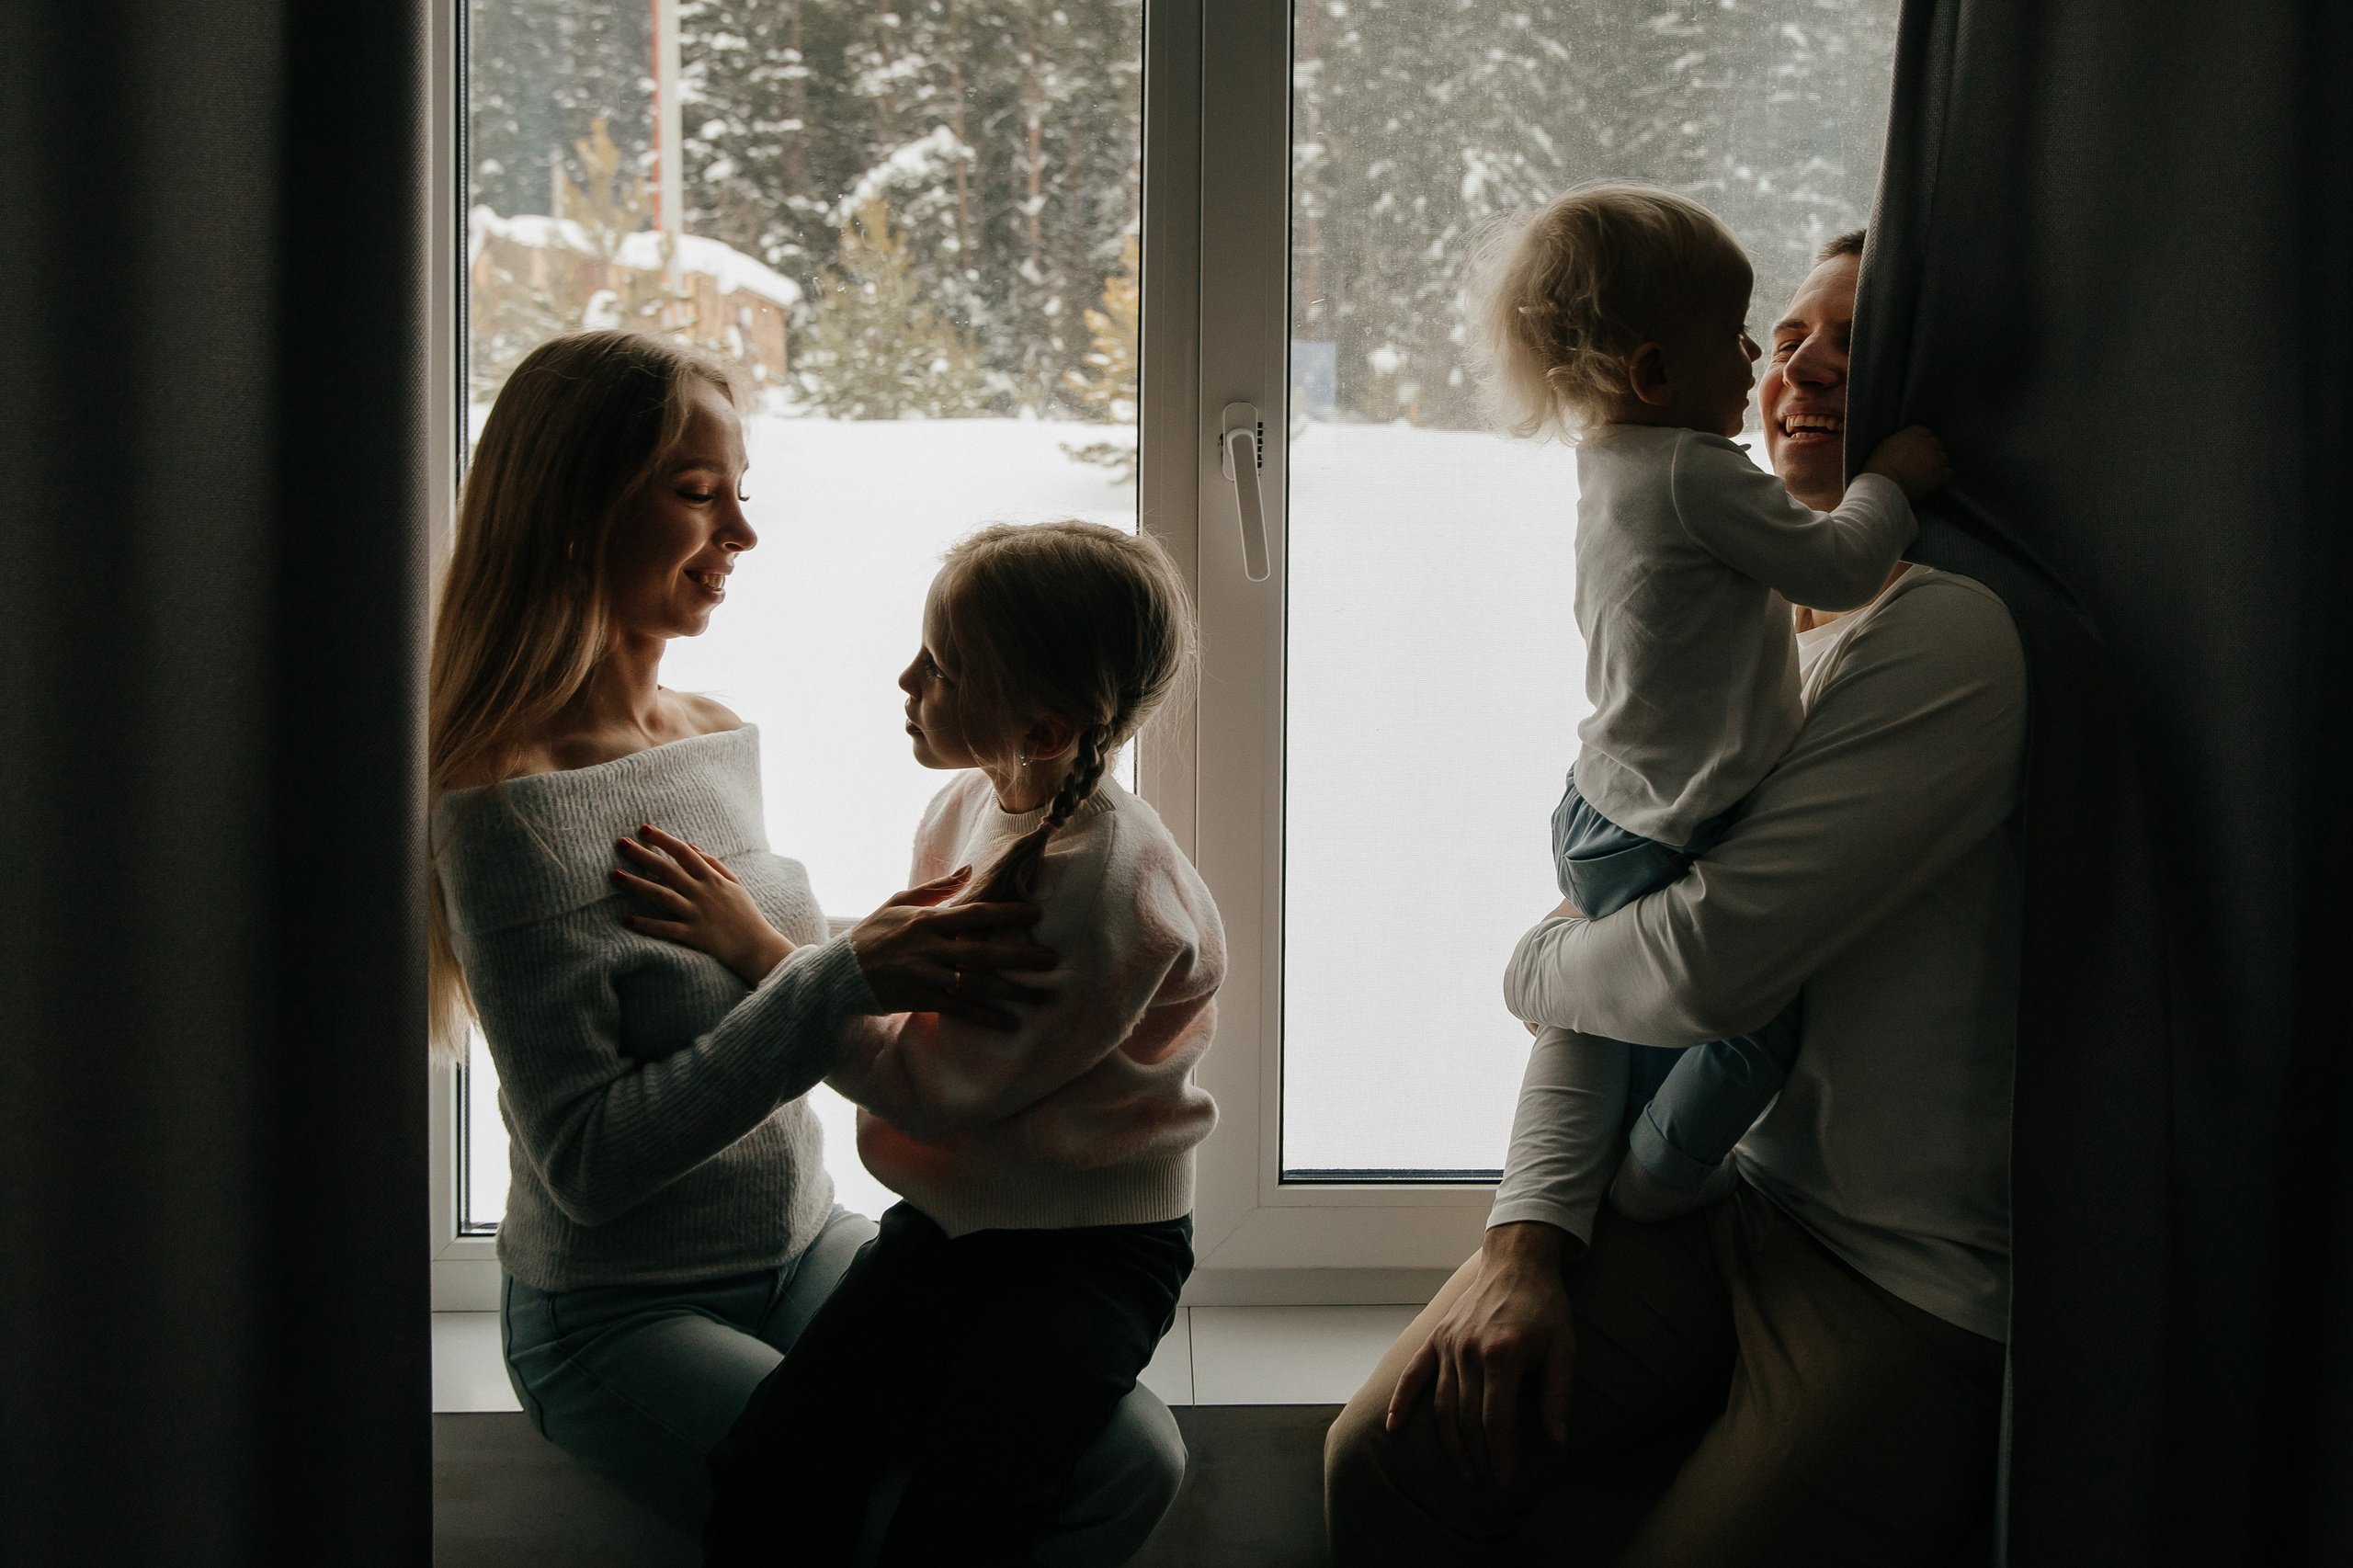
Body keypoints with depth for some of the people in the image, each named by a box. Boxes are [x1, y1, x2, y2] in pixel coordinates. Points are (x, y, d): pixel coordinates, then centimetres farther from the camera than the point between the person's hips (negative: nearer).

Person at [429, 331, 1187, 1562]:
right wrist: (844, 983, -27)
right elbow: (587, 1161, -22)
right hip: (616, 1319, -7)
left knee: (1133, 1459, -9)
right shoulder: (506, 805, -18)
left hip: (809, 1253, 7)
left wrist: (902, 965, 0)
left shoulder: (721, 740, 7)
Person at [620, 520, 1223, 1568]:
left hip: (1091, 1247, -6)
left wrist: (757, 947, -13)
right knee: (762, 1483, -18)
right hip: (951, 1215, 6)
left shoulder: (1109, 890, -22)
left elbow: (933, 1086, -18)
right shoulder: (970, 803, 5)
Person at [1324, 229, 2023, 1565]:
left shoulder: (1954, 635, -19)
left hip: (1913, 1285, -7)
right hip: (1717, 1190, 7)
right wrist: (1527, 1239, -2)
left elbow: (1710, 963, -24)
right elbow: (1613, 952, 9)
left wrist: (1536, 966, -1)